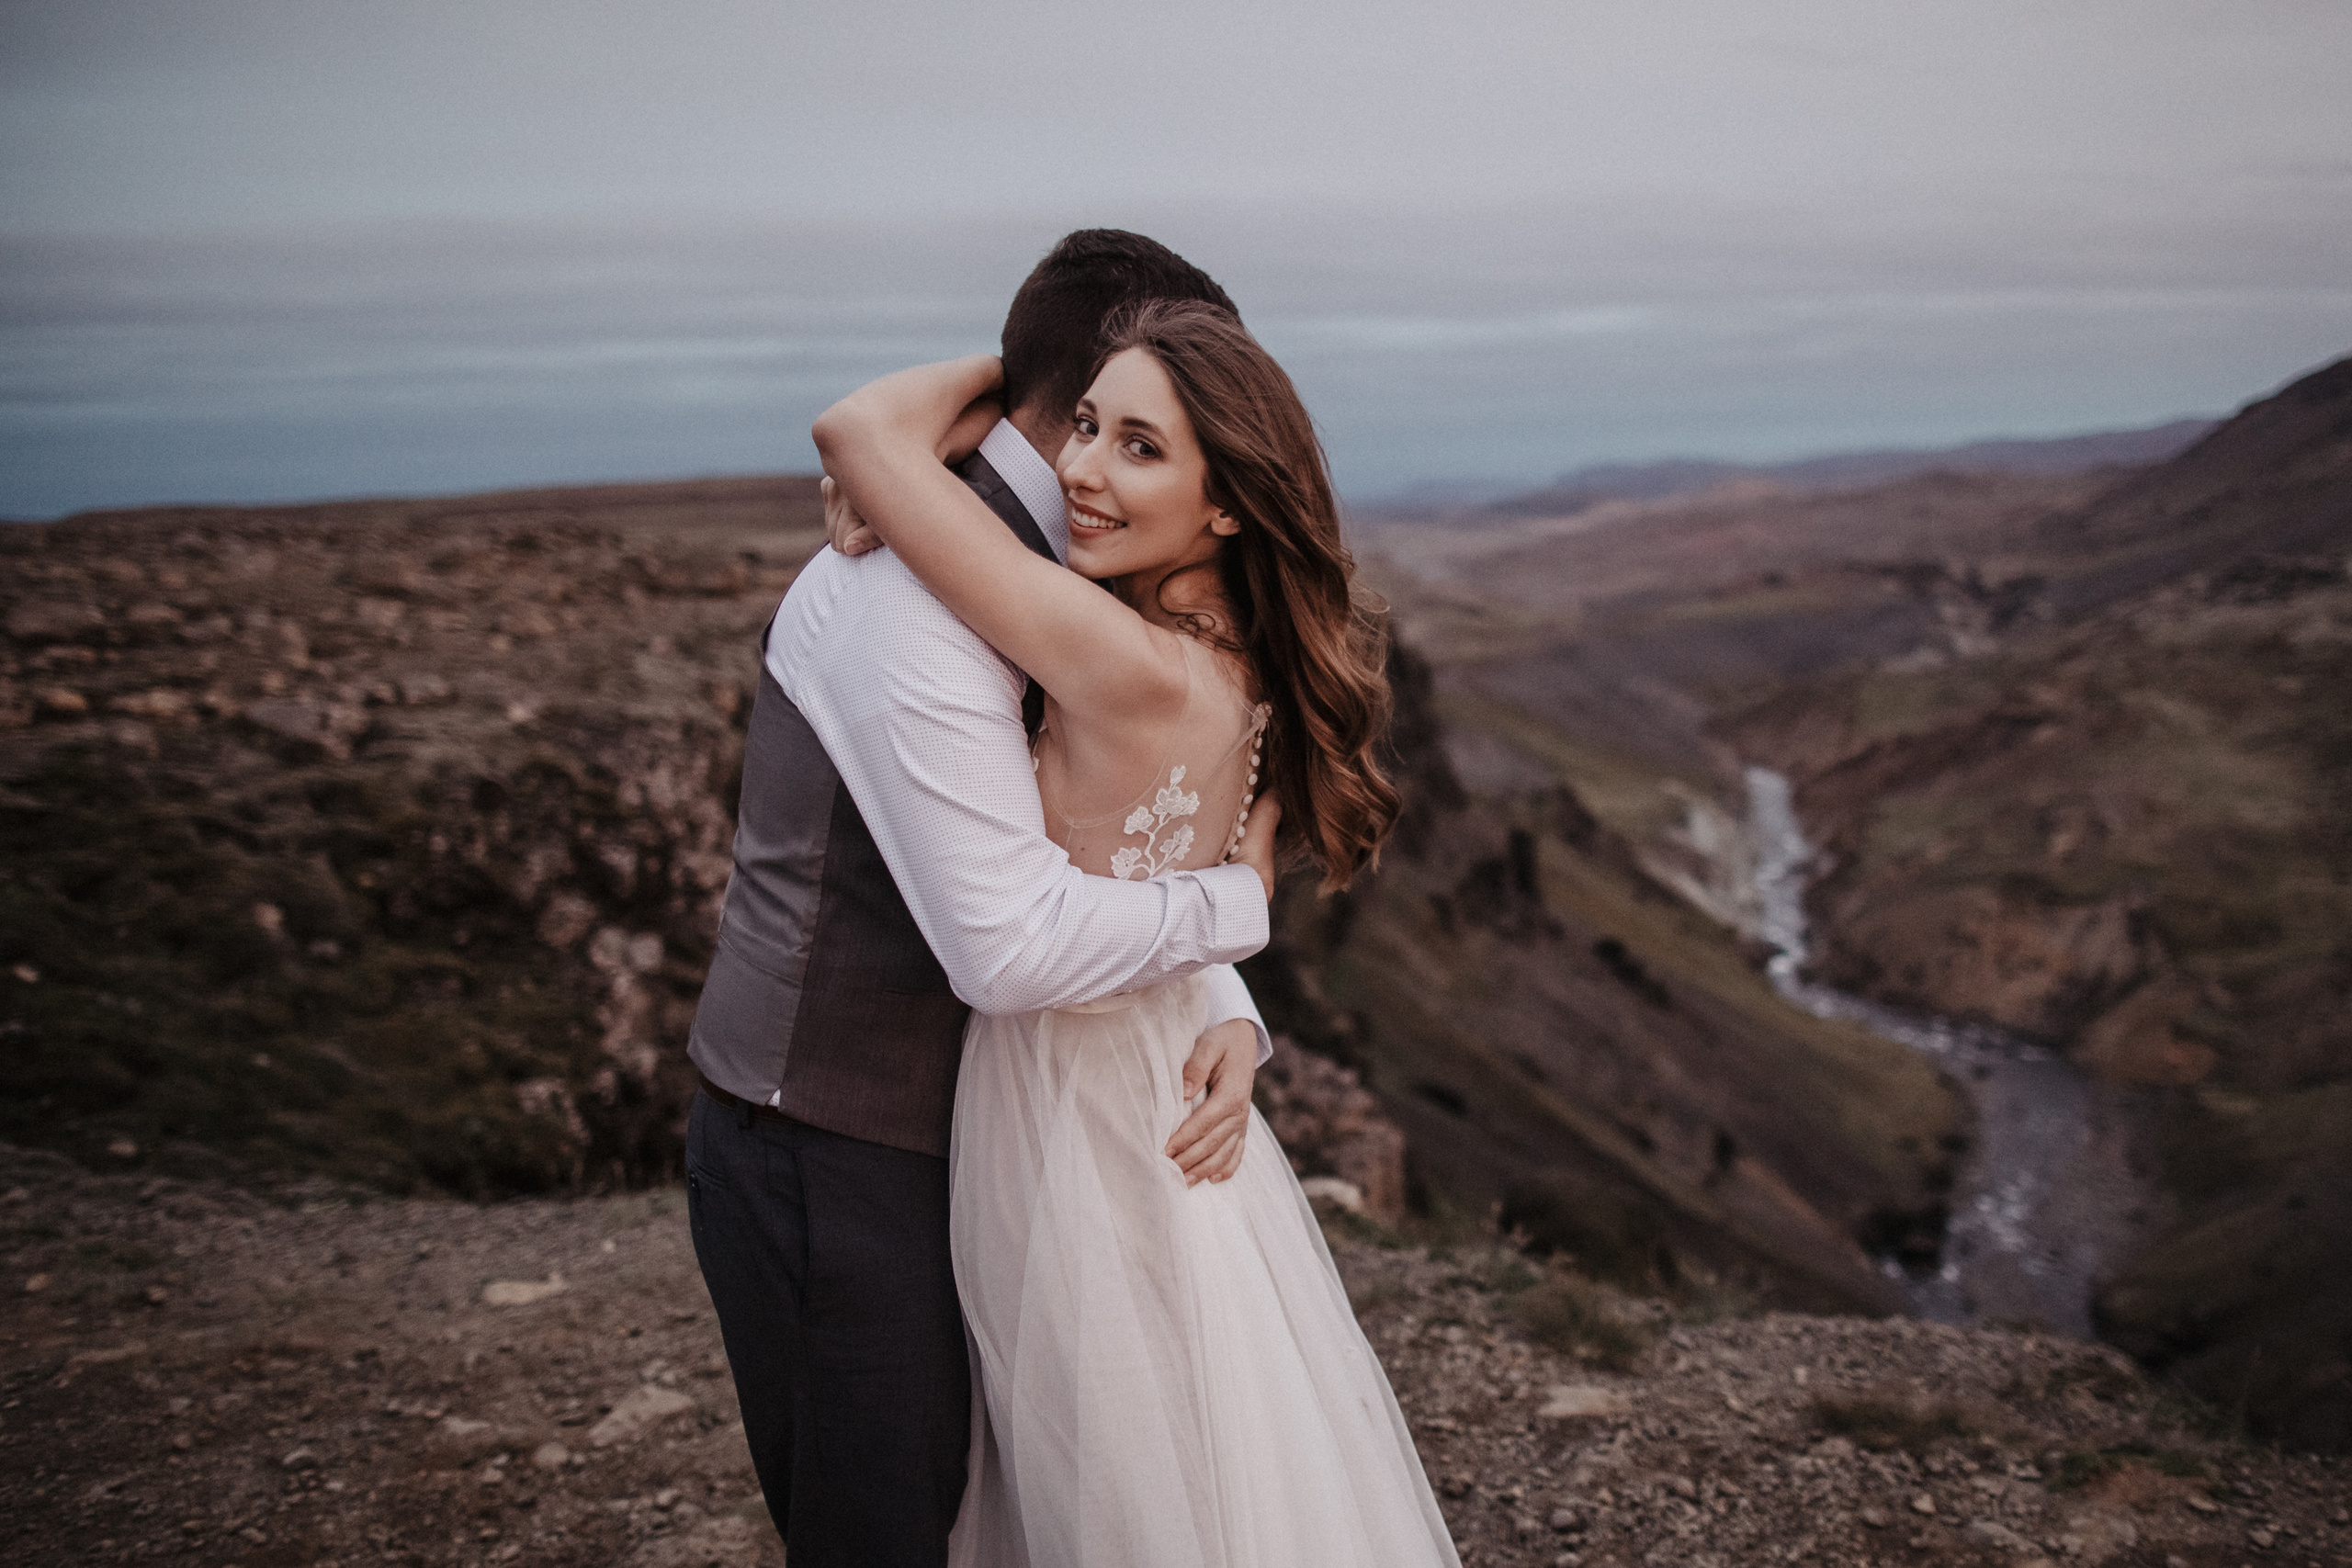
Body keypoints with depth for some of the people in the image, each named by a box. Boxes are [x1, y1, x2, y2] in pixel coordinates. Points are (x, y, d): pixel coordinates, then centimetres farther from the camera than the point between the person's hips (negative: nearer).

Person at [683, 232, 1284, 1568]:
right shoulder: (918, 591, -25)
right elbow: (1013, 946, -32)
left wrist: (1229, 1017, -8)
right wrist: (1234, 902, -16)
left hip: (915, 1137, 9)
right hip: (824, 1165, -9)